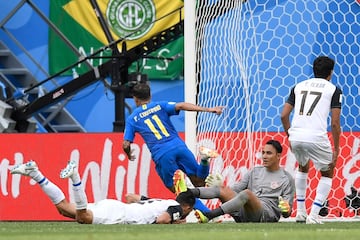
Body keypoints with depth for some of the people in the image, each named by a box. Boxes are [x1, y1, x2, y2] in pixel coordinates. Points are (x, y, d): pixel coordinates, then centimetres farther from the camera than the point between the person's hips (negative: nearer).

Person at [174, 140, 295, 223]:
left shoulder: (287, 179, 9)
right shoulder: (255, 171, 24)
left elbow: (286, 214, 6)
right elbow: (235, 189, 19)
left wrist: (286, 209, -18)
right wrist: (220, 184, 2)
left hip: (267, 216, -6)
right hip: (244, 214, 6)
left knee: (247, 193, -34)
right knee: (223, 189, -15)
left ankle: (208, 216, -51)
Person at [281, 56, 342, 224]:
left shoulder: (299, 86, 19)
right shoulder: (333, 90, 7)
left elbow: (284, 115, 14)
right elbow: (335, 123, 1)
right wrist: (336, 150, 7)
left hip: (295, 136, 4)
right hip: (316, 138, -4)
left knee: (303, 167, 33)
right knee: (327, 173, 18)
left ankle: (300, 212, 28)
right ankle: (313, 215, 4)